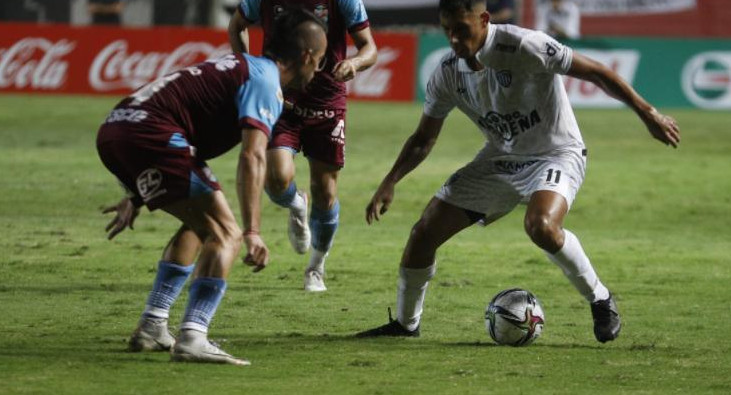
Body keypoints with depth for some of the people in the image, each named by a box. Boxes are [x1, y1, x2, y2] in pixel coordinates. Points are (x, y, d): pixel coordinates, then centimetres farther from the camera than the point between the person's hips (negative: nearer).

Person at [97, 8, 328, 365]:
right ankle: (192, 339, -24)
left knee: (199, 225, 25)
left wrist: (137, 196, 40)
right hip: (147, 135, -10)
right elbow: (253, 156, -18)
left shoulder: (242, 66, 27)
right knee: (225, 234, -10)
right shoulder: (264, 81, -3)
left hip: (113, 131, 10)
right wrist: (253, 232, -25)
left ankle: (151, 329, 22)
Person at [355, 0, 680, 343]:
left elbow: (595, 72, -20)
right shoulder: (448, 73, -6)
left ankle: (600, 301, -15)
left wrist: (648, 115, -20)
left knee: (540, 226, -37)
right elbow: (423, 139, 7)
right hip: (500, 159, 6)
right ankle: (405, 323, 21)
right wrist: (390, 182, -6)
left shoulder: (522, 46, -25)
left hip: (557, 154, -6)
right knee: (424, 232, 0)